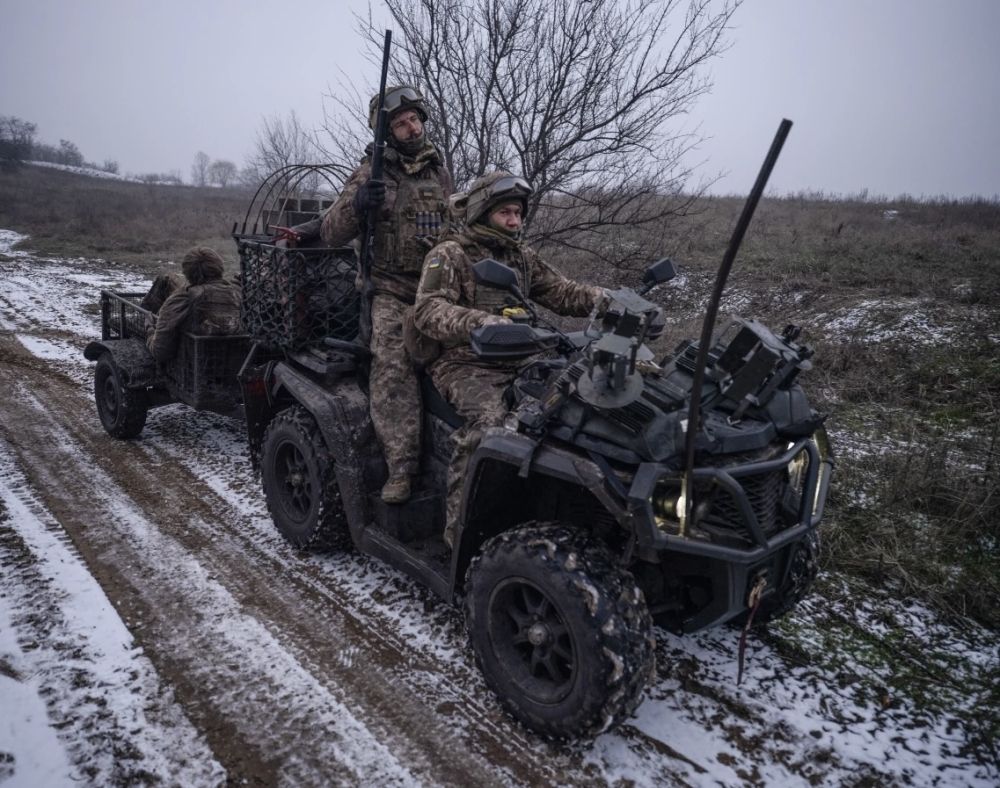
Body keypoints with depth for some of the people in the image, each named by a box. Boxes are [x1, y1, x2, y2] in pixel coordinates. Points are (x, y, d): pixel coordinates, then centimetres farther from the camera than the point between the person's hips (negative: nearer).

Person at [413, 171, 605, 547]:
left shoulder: (522, 257, 20)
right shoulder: (449, 255, -1)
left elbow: (561, 292, 17)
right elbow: (427, 311, -16)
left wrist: (606, 298, -4)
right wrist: (480, 322, -34)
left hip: (515, 363, 6)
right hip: (463, 364, -6)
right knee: (487, 419, -35)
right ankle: (459, 526, -26)